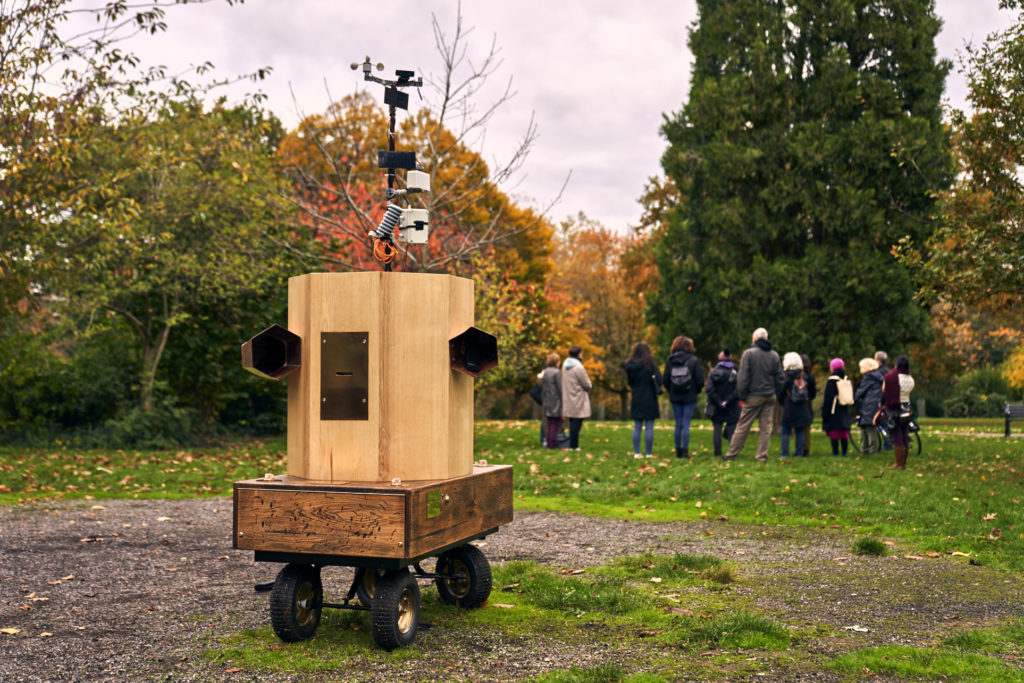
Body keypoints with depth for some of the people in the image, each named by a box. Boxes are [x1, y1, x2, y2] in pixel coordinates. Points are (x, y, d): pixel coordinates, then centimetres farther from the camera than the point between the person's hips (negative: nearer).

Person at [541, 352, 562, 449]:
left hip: (547, 402, 7)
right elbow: (560, 388, -13)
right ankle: (552, 443, -2)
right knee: (556, 423, -2)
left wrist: (543, 401, 21)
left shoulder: (544, 372, 9)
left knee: (549, 423, 13)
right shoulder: (556, 372, -13)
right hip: (556, 402, -7)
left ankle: (548, 442, 15)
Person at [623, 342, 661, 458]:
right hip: (650, 399, -3)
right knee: (649, 427, 2)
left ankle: (636, 452, 9)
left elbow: (629, 382, 6)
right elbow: (659, 380, -12)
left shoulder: (631, 366, -3)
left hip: (636, 399, 3)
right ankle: (648, 453, 2)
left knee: (637, 427, 9)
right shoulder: (651, 364, -11)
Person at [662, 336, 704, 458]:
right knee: (686, 425, 0)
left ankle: (678, 450, 11)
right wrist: (696, 391, 10)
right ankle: (685, 450, -3)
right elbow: (700, 380, -7)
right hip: (689, 397, -2)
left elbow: (665, 380, 1)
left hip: (675, 397, 2)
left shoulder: (670, 360, -1)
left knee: (678, 424, 9)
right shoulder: (693, 360, -7)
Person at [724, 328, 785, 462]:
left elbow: (743, 377, -10)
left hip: (754, 396, -4)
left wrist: (742, 395, -3)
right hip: (770, 396, 4)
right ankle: (762, 456, 5)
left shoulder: (749, 353, -8)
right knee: (765, 427, 6)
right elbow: (780, 378, 9)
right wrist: (778, 394, 16)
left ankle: (732, 454, 5)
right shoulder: (774, 355, 7)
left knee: (743, 426, 1)